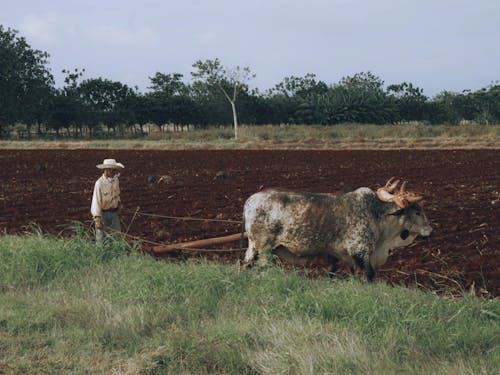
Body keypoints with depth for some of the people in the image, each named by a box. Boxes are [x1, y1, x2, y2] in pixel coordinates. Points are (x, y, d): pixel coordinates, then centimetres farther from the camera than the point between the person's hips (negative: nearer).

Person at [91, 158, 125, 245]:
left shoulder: (116, 180, 0)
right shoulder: (99, 183, -20)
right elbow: (96, 202, -22)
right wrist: (97, 219, -25)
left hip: (114, 212, 6)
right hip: (103, 213, -6)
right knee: (101, 237, 2)